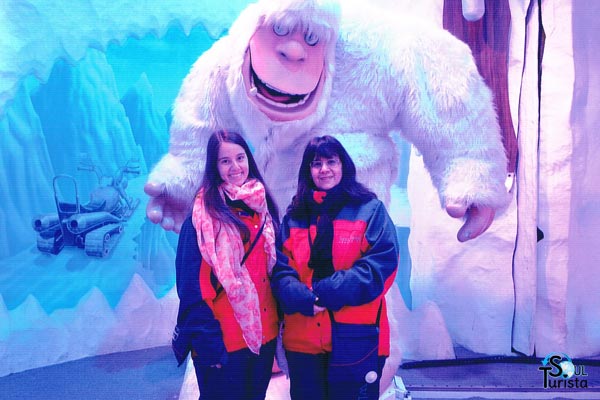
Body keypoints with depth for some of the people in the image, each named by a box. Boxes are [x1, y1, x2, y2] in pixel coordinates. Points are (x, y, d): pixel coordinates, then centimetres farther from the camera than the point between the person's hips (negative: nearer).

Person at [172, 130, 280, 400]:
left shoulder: (262, 207, 5)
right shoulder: (204, 215, -12)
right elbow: (193, 286, -14)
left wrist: (279, 323, 7)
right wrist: (208, 343, -16)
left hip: (264, 335, 6)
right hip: (224, 342, -5)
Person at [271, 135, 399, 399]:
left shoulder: (370, 209, 0)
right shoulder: (295, 214, 9)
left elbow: (383, 263, -10)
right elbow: (281, 268, 5)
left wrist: (335, 289, -19)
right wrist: (298, 295, -16)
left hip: (355, 339, -3)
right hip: (303, 338, 3)